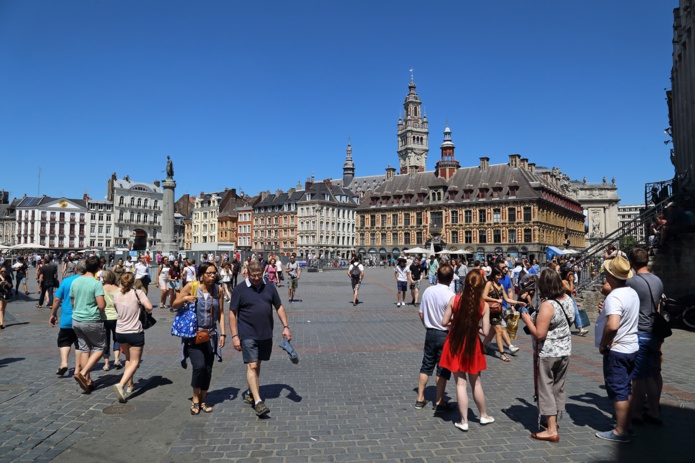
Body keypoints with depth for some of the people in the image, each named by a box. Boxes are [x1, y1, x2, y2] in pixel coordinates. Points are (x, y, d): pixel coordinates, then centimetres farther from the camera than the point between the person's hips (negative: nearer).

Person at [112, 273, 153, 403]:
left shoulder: (116, 295, 0)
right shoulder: (138, 293, -13)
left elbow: (116, 309, 16)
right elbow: (149, 307, -21)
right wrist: (143, 310, 0)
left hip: (120, 332, 5)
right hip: (135, 332, -5)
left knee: (128, 359, 24)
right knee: (134, 362, 3)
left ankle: (130, 385, 30)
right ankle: (121, 385, -16)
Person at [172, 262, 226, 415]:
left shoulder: (218, 290, 0)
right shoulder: (191, 286, -8)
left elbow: (221, 313, 6)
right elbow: (174, 305, 1)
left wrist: (223, 333, 0)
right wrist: (184, 299, -19)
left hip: (210, 335, 3)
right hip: (193, 335, -3)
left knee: (208, 369, 8)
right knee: (199, 366, -16)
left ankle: (202, 401, 27)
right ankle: (195, 399, 8)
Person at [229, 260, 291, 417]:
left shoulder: (269, 288, 5)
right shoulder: (240, 289, -6)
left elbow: (279, 307, 12)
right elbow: (232, 313, -5)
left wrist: (285, 326, 3)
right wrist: (234, 336, -10)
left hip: (266, 334, 4)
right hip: (248, 335, -4)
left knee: (257, 364, 15)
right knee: (252, 366, -9)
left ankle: (250, 393, 32)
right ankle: (258, 401, -10)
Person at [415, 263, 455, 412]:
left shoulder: (428, 291, -3)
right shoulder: (451, 296, -19)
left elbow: (420, 313, 4)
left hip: (430, 333, 5)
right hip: (445, 335, -5)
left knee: (426, 366, 15)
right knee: (442, 369, 8)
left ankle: (420, 399, 24)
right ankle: (439, 402, 17)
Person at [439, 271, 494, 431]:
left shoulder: (455, 299, -11)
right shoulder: (484, 305, -11)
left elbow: (444, 322, -7)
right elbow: (485, 331, -11)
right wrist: (474, 326, 7)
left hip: (455, 344, 0)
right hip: (472, 345, 1)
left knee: (460, 383, 8)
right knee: (476, 382, 19)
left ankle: (464, 421, 15)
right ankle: (484, 415, 37)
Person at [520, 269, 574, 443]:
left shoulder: (547, 306, -26)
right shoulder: (567, 299, -1)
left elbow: (539, 334, -27)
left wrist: (527, 319, -13)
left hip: (548, 353, -8)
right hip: (565, 350, 8)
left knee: (546, 388, 2)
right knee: (559, 386, 19)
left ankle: (552, 431, 7)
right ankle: (553, 420, 35)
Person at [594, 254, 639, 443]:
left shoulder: (614, 297, -24)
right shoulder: (632, 293, 5)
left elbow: (612, 325, -36)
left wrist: (603, 344, -21)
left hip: (616, 350, -9)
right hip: (632, 347, 9)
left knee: (618, 391, 1)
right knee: (626, 388, 19)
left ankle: (620, 431, 11)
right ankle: (628, 425, 30)